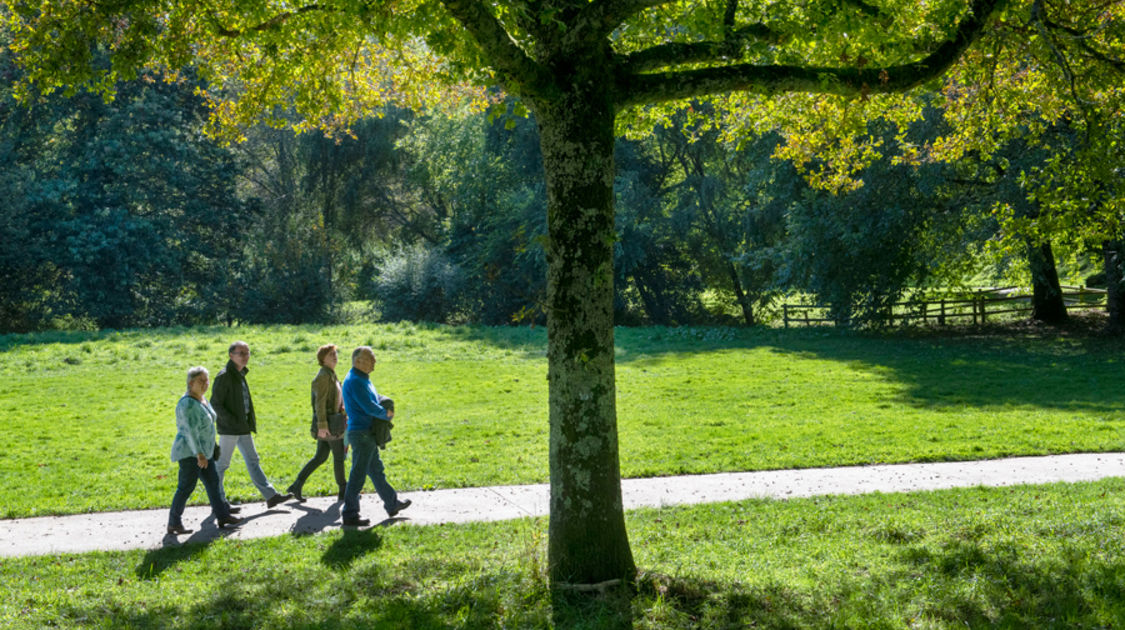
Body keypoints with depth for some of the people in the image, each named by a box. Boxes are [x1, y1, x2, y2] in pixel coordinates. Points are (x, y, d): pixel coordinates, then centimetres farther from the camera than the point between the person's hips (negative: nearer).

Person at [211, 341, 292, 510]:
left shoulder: (240, 374, 14)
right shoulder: (224, 376, -14)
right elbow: (215, 403, -17)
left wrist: (251, 421, 13)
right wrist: (232, 421, -21)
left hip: (243, 428, 9)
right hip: (229, 429, -9)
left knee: (253, 461, 10)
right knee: (222, 464, 1)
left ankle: (271, 496, 10)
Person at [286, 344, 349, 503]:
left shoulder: (331, 375, 15)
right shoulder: (324, 375, -16)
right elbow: (320, 402, -21)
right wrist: (322, 425, -25)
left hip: (329, 422, 10)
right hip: (328, 422, -10)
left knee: (320, 457, 13)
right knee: (339, 457, 1)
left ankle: (296, 486, 16)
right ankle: (343, 492, 12)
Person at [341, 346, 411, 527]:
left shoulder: (363, 379, 15)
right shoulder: (354, 381, -19)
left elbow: (375, 399, 22)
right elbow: (369, 407, -23)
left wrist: (386, 411, 1)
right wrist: (386, 414, -6)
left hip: (369, 434, 11)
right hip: (361, 434, -11)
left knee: (376, 471, 20)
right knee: (358, 475, -6)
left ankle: (392, 504, 32)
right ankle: (350, 515, -2)